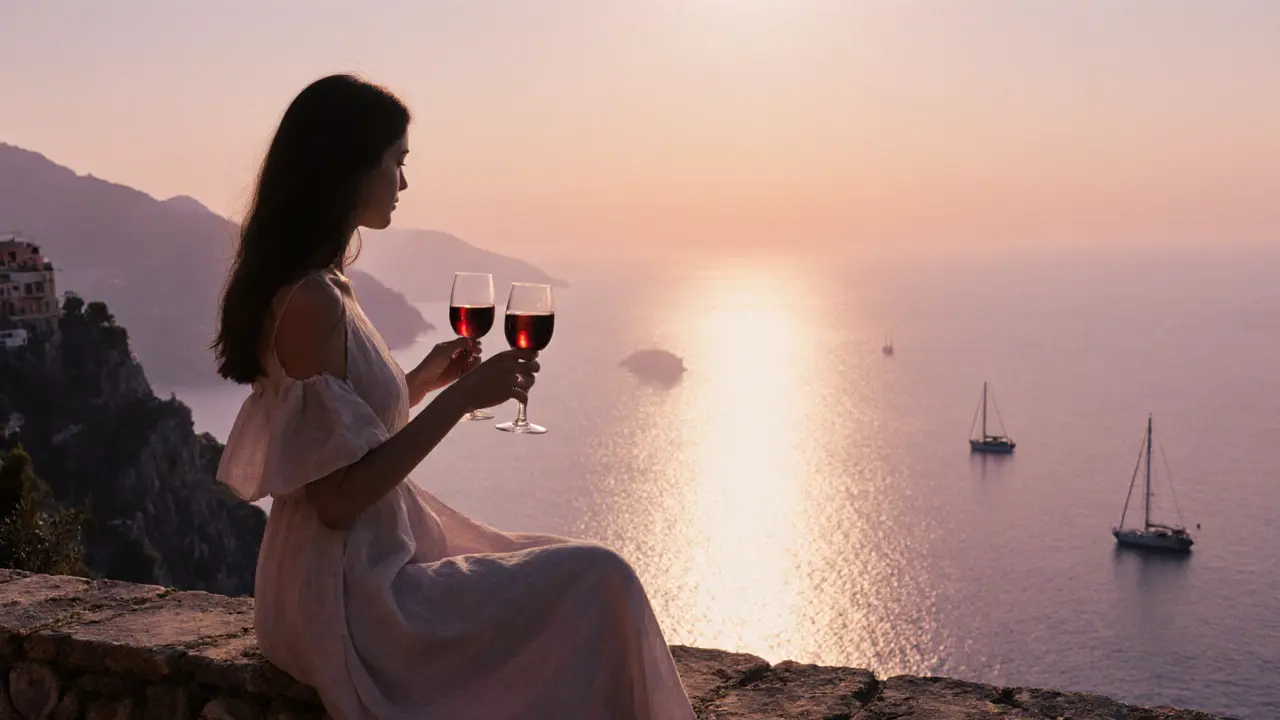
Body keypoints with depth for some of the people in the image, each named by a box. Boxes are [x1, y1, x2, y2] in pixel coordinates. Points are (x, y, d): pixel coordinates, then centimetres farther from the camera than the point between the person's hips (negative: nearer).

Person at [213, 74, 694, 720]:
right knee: (595, 583, -11)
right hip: (349, 600, -10)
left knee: (574, 577, 15)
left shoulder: (319, 288, 10)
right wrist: (462, 397, -20)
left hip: (370, 563, 10)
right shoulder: (312, 302, -21)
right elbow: (338, 497, -23)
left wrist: (425, 378, 12)